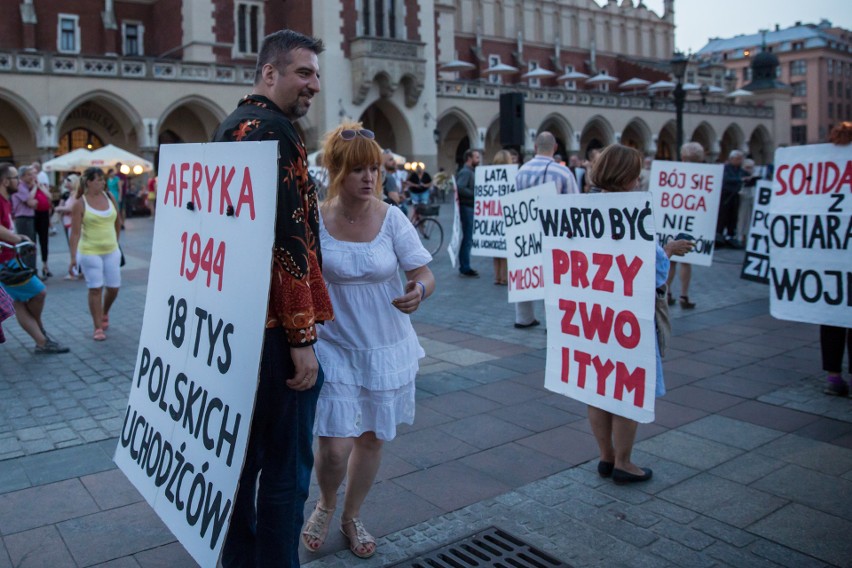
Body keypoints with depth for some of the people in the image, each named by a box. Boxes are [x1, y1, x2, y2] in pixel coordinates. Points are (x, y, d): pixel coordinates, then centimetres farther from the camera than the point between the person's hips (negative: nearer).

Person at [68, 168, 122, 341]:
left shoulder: (109, 197, 4)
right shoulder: (80, 204, -8)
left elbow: (118, 222, 16)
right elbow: (75, 233, -10)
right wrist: (73, 258, -14)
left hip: (112, 251, 4)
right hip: (90, 252, -4)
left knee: (113, 287, 7)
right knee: (95, 289, -4)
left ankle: (104, 313, 37)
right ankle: (98, 328, 6)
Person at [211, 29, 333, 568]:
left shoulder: (229, 126, 16)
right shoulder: (273, 129, -15)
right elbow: (285, 241, -22)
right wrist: (301, 338, -20)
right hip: (272, 326, -10)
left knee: (245, 451, 20)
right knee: (286, 466, 3)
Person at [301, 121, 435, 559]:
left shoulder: (392, 218, -9)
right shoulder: (314, 222, -11)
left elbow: (425, 275, -8)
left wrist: (419, 290, -30)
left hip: (386, 347, 2)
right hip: (333, 346, -2)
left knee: (371, 439, 13)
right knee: (334, 445, -6)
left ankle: (352, 517, 40)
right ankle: (325, 505, 30)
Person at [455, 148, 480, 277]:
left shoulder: (469, 171, 18)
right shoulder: (465, 172, -14)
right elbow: (460, 188, -27)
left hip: (470, 208, 10)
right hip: (467, 208, -10)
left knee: (468, 238, 14)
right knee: (468, 239, -7)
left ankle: (464, 267, 20)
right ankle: (465, 268, -2)